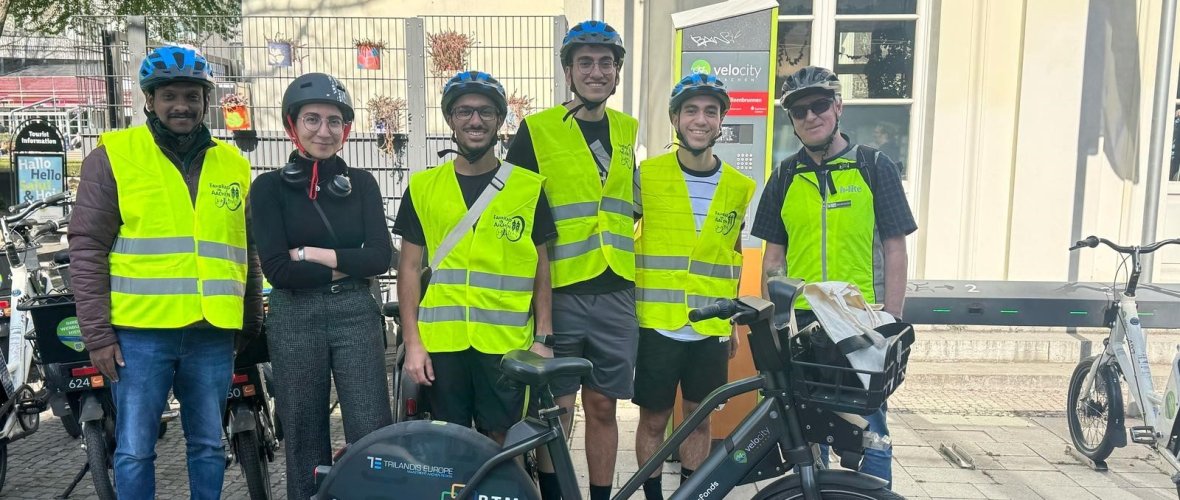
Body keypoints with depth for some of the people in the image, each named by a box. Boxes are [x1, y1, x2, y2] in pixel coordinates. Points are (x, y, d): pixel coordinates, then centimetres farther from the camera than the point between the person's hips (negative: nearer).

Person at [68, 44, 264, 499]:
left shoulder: (233, 164, 11)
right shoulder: (113, 156, 0)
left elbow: (247, 253, 16)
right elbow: (87, 249, -3)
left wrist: (252, 322, 14)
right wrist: (97, 333, -8)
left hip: (213, 334, 3)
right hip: (139, 332, -3)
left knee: (208, 446, 13)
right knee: (134, 449, 6)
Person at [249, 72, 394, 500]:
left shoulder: (362, 183, 7)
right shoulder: (270, 187, 1)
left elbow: (379, 257, -5)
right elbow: (277, 269, -9)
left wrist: (311, 253, -10)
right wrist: (346, 267, -7)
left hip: (356, 315, 1)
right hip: (295, 320, -1)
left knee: (373, 433, -1)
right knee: (304, 437, 10)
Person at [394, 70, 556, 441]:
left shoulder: (528, 187, 2)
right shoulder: (423, 187, 3)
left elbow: (540, 268, 5)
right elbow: (410, 268, 5)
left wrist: (544, 337, 0)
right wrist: (412, 342, -1)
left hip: (506, 341, -1)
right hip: (441, 341, 1)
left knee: (502, 443, 7)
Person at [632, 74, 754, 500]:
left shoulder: (740, 187, 5)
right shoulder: (646, 174, -4)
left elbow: (732, 258, 14)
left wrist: (733, 324, 14)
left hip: (711, 328, 2)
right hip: (655, 322, -2)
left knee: (699, 418, 12)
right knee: (654, 420, 7)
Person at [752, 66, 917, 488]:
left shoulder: (874, 167, 0)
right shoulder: (786, 176, 8)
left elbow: (894, 249, -1)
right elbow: (774, 256, 11)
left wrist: (892, 324, -7)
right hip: (803, 322, 3)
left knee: (868, 429, 2)